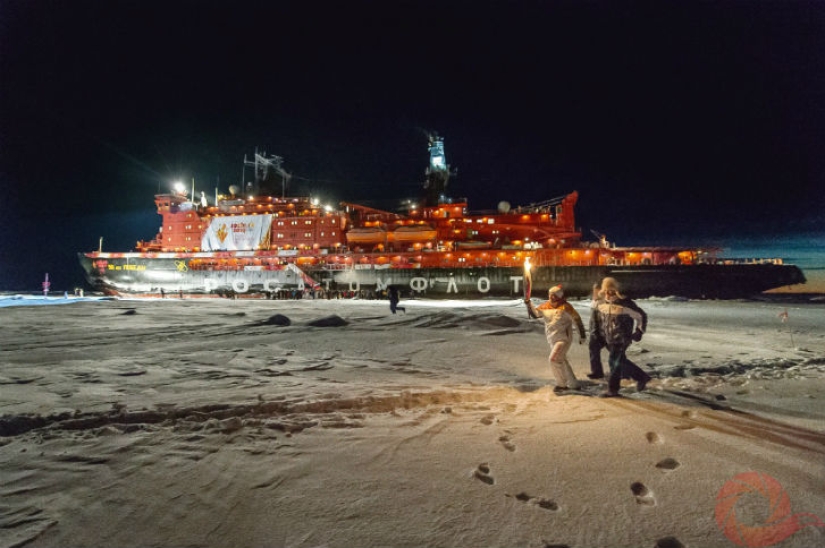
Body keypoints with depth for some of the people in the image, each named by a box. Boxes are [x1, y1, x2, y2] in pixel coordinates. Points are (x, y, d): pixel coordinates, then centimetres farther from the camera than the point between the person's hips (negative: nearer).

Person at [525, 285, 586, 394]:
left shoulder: (565, 306, -13)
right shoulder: (545, 306, 3)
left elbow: (577, 320, -8)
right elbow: (535, 314, -4)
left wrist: (582, 336, -5)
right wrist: (529, 304, -22)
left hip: (563, 339, -8)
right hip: (552, 339, 8)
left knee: (554, 359, -18)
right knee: (561, 361, 16)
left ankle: (561, 384, -1)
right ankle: (573, 383, 32)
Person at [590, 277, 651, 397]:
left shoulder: (626, 304, -17)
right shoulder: (601, 304, 2)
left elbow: (641, 316, -8)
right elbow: (596, 313, 22)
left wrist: (639, 332, -6)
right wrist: (600, 331, 21)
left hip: (622, 339, -7)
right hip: (609, 340, 7)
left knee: (614, 362, -7)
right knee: (621, 362, 14)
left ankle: (612, 390, 7)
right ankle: (642, 377, 31)